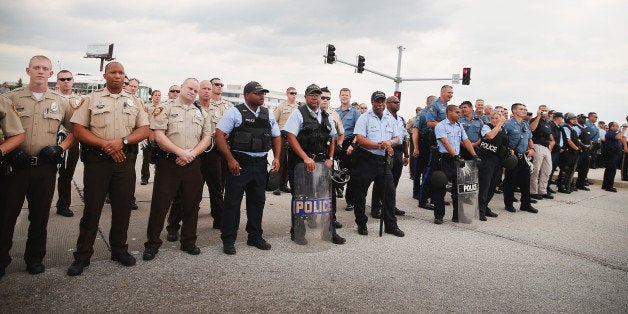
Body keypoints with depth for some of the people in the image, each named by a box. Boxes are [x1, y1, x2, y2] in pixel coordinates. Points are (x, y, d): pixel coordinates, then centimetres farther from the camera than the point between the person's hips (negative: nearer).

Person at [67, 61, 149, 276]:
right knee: (92, 208, 2)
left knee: (123, 207, 6)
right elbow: (78, 129, -2)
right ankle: (82, 255, 12)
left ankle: (119, 249, 22)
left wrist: (122, 141, -13)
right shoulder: (91, 99, 6)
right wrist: (105, 144, -13)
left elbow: (144, 130, 4)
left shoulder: (134, 101, 12)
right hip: (97, 159, -2)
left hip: (125, 160, 2)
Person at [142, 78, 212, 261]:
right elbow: (159, 135, -7)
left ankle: (188, 241, 24)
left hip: (192, 164, 3)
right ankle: (152, 243, 13)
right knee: (160, 204, 0)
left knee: (191, 204, 10)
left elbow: (207, 138, 8)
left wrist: (191, 154, -8)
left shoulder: (202, 113, 14)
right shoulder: (166, 109, 2)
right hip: (169, 162, -3)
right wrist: (181, 152, -15)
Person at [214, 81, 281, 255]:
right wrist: (230, 159, -17)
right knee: (232, 201, 0)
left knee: (258, 201, 13)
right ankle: (228, 240, 12)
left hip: (260, 163, 6)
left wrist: (276, 157, 4)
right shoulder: (234, 112, -6)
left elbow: (276, 136, 18)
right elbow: (219, 135, -11)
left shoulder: (267, 114, 11)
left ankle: (255, 237, 28)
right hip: (239, 163, -5)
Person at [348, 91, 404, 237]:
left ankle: (391, 225, 15)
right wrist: (380, 145, -17)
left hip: (384, 160, 4)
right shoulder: (364, 118, -3)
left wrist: (389, 142, -10)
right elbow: (360, 139, -13)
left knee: (389, 191, 4)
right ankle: (361, 224, 18)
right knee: (359, 193, 2)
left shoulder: (391, 119, 14)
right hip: (365, 159, -4)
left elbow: (397, 138, 14)